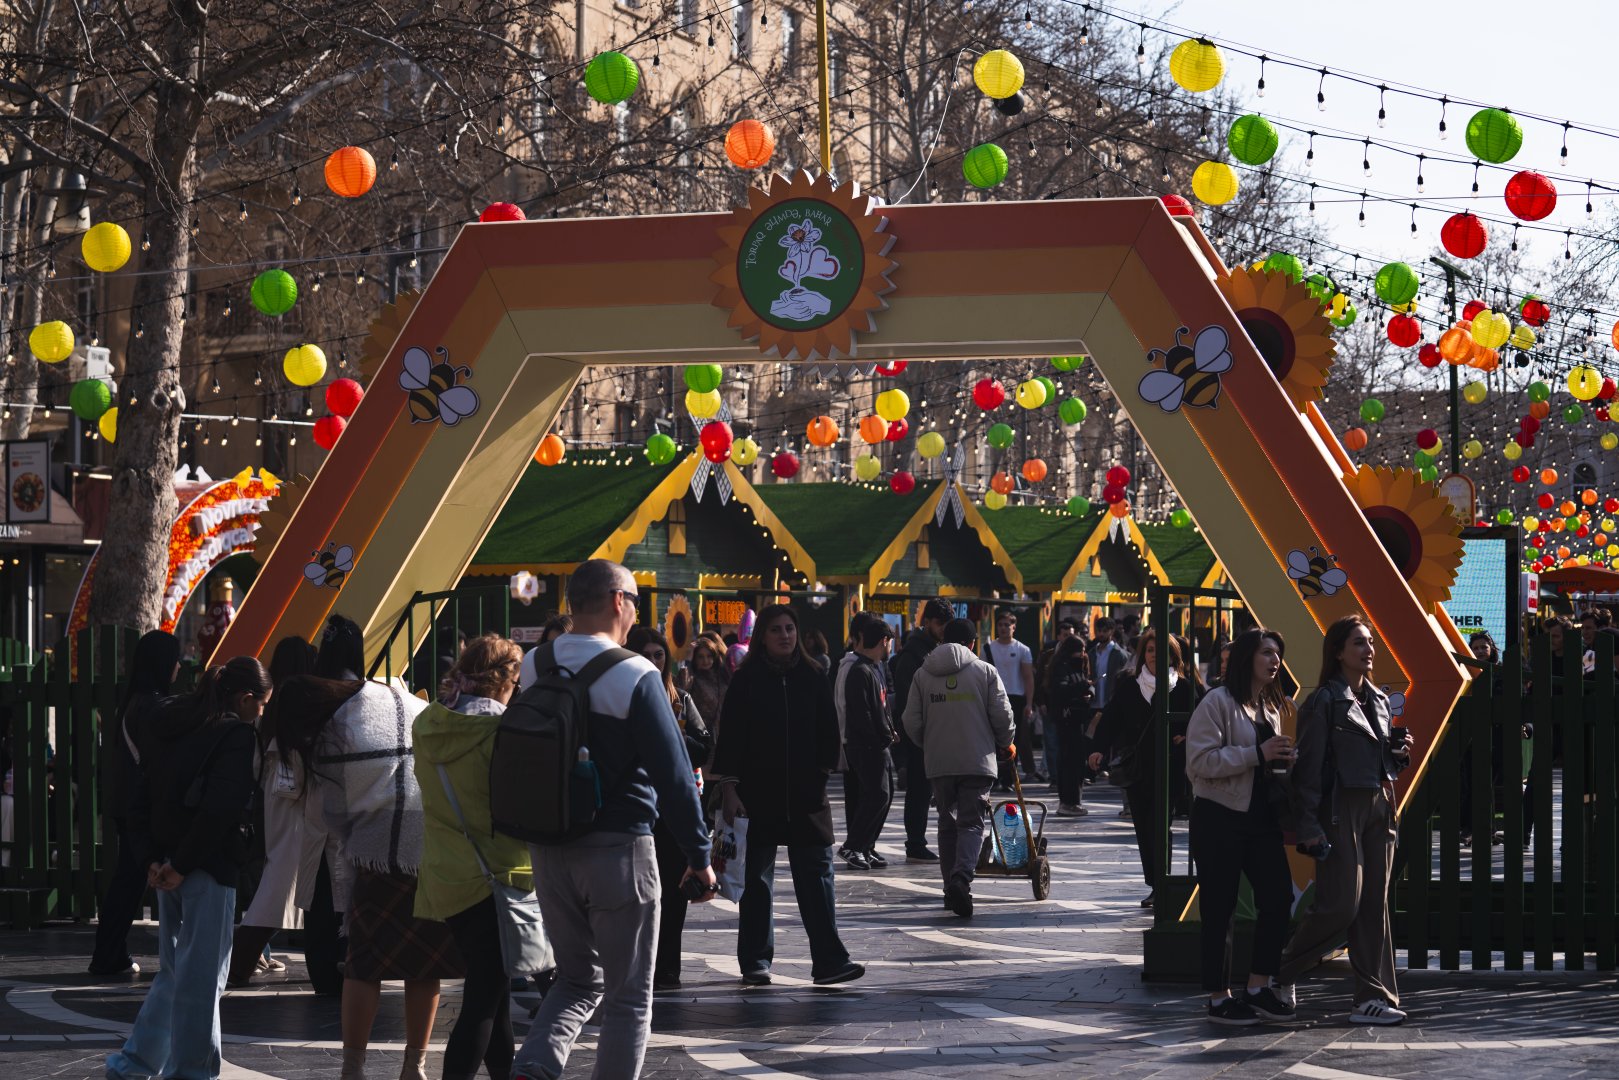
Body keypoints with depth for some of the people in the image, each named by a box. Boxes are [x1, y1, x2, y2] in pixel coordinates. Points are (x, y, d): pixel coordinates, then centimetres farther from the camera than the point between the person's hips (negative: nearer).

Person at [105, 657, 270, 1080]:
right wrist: (182, 865, -15)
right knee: (203, 974, 0)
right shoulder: (236, 735, -12)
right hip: (209, 869, -8)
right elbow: (222, 808, -21)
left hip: (171, 866, 8)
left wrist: (153, 859, 4)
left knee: (173, 970, 19)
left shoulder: (172, 728, 12)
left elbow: (142, 801, 11)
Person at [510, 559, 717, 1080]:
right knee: (628, 997, 7)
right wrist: (699, 855, -6)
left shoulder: (534, 670, 3)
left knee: (578, 979, 18)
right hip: (619, 850, -5)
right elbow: (673, 775, -14)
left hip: (550, 851, 5)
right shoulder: (635, 676, -13)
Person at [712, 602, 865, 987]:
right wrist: (729, 789, -10)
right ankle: (755, 962, 14)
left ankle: (829, 961, -7)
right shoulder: (746, 681, -2)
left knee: (816, 873, -3)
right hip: (758, 795, -2)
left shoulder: (811, 679, 7)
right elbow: (730, 736, -4)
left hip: (805, 795, 2)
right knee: (757, 877, 5)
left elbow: (827, 732, 13)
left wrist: (822, 775, 6)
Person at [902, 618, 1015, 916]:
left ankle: (952, 890, 15)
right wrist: (1006, 744, 16)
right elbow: (1002, 715, -4)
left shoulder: (923, 674, 5)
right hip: (977, 760, -3)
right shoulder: (985, 671, -3)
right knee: (971, 822, -1)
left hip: (938, 762, 3)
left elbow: (911, 721, 5)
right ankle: (961, 878, -24)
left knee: (947, 823, 14)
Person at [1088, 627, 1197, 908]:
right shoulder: (1128, 685, 6)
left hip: (1166, 769, -3)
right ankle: (1156, 886, 15)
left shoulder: (1181, 688, 2)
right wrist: (1099, 748, -13)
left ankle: (1159, 886, -5)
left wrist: (1184, 734, -17)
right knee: (1143, 829, 7)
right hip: (1136, 769, 3)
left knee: (1158, 827, -8)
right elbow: (1111, 717, 0)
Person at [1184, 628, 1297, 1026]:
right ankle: (1220, 998, 8)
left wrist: (1283, 759, 6)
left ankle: (1259, 988, 12)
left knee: (1278, 897, 0)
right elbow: (1201, 761, -20)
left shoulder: (1271, 707, 16)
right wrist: (1258, 754, -22)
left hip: (1261, 817, 7)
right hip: (1219, 818, -7)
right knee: (1219, 910, -1)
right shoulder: (1218, 703, -10)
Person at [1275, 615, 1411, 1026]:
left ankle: (1373, 997, 6)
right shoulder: (1325, 701, -7)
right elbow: (1308, 767, -11)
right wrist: (1310, 828, -17)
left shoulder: (1378, 699, 15)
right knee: (1341, 903, -11)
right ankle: (1281, 974, 9)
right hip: (1341, 810, -7)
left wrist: (1398, 754, 2)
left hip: (1379, 807, 7)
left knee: (1375, 905, 4)